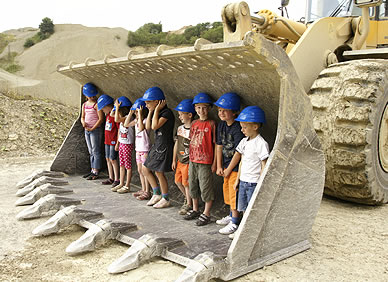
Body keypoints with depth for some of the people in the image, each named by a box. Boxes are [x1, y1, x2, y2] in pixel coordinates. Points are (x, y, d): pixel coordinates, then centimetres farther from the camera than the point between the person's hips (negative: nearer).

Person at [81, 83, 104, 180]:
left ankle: (96, 172, 0)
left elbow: (101, 119, -15)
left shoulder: (97, 104, -10)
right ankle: (93, 170, 22)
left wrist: (92, 128, -16)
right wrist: (83, 122, -7)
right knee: (91, 152, 13)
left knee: (96, 151, -4)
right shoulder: (84, 105, 11)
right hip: (87, 130, 8)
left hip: (95, 130, -8)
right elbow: (82, 117, 16)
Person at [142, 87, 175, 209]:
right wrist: (150, 111, 3)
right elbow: (148, 127, 7)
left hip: (165, 146, -9)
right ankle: (157, 194, 24)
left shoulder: (167, 113, -17)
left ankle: (165, 199, 15)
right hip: (157, 145, 9)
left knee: (159, 172, -1)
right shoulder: (155, 113, 11)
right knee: (146, 169, 12)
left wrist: (156, 110, -18)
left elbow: (154, 126, -26)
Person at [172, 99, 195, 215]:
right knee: (178, 181, 16)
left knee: (186, 183, 2)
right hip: (180, 161, 8)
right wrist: (174, 160, 16)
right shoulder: (180, 128, 7)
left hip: (188, 162, -8)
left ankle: (189, 204, 19)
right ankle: (187, 198, 37)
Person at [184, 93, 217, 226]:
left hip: (205, 161, -6)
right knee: (193, 185, 16)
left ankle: (206, 214, 13)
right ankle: (195, 210, 33)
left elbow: (215, 144, -9)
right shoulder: (194, 123, 8)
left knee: (206, 188, 1)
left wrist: (214, 163, -11)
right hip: (193, 160, 7)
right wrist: (190, 158, 11)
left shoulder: (211, 124, -9)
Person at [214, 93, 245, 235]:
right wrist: (219, 166, 6)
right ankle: (231, 215, 36)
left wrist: (228, 170, -13)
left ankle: (235, 223, 7)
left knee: (234, 192, -3)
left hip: (236, 167, -8)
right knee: (227, 190, 19)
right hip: (226, 165, 9)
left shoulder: (238, 128, -21)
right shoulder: (221, 125, 5)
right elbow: (219, 145, 9)